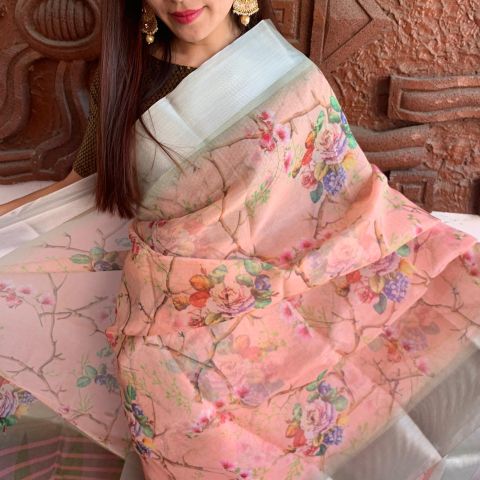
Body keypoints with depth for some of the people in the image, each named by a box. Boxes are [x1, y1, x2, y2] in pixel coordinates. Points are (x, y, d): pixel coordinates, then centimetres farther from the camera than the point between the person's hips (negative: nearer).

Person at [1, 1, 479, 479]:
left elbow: (356, 195, -1)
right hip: (155, 310, 2)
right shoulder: (126, 72, 2)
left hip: (259, 308, -2)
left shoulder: (291, 80, -6)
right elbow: (96, 177, 14)